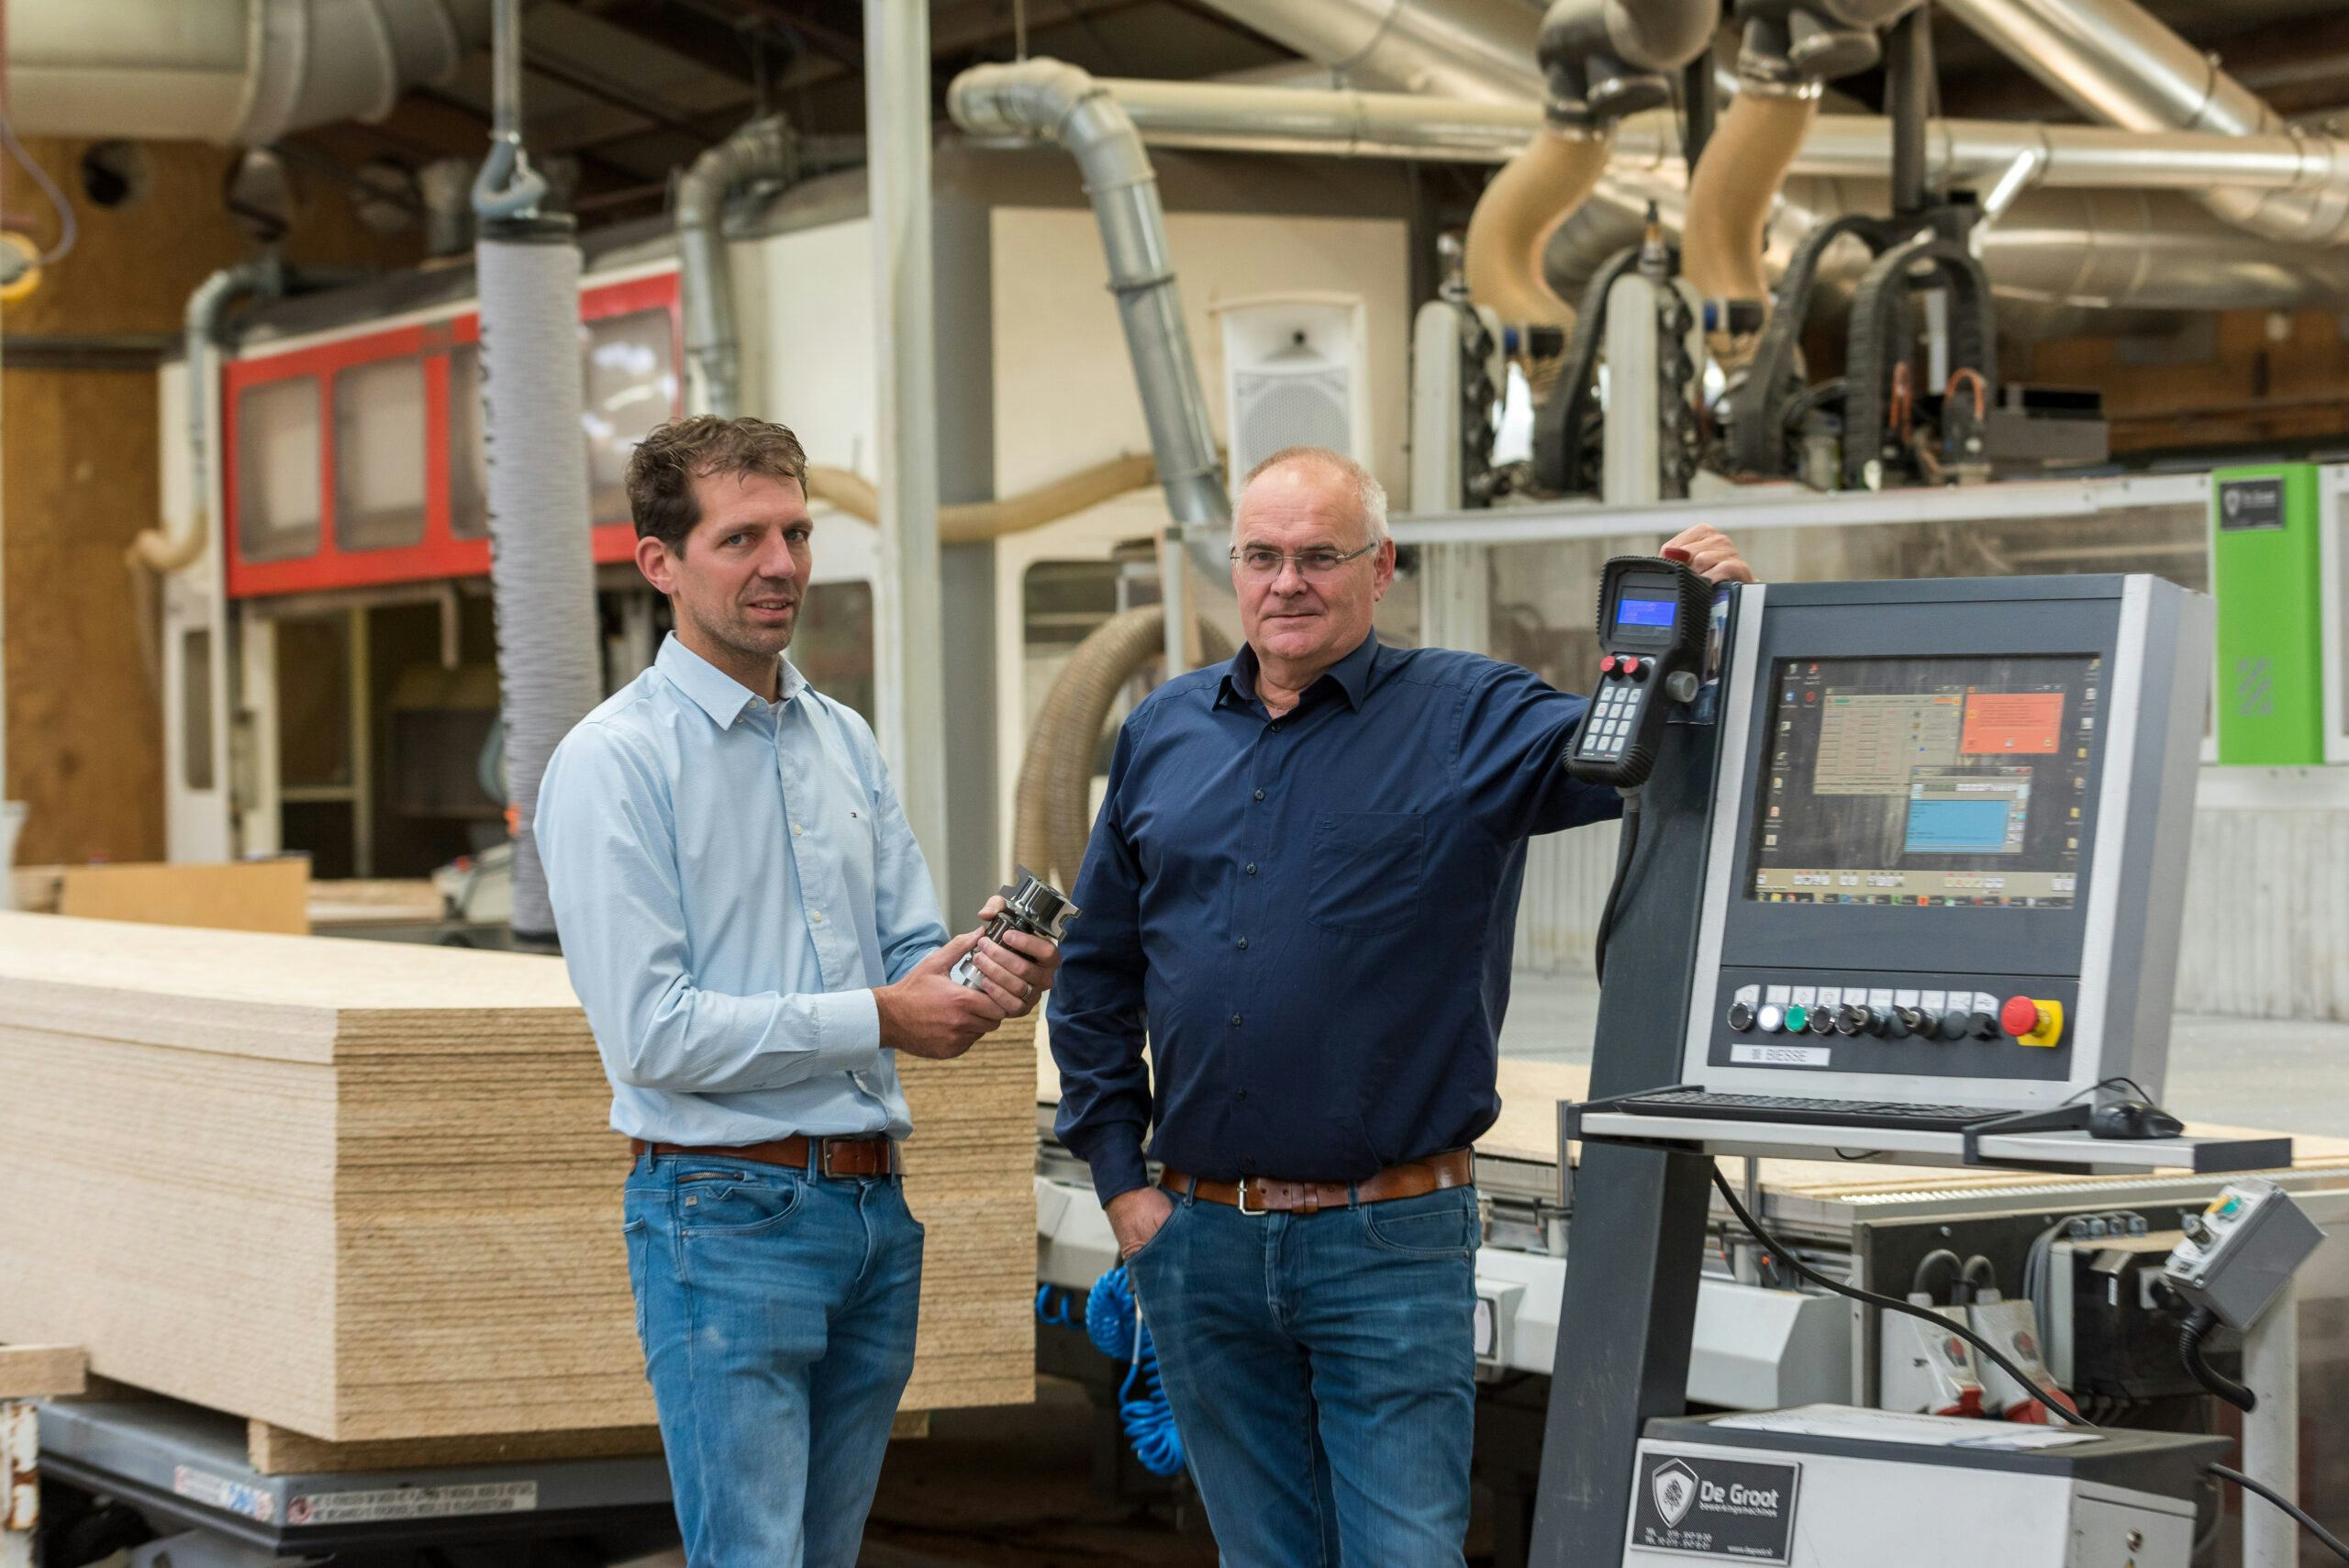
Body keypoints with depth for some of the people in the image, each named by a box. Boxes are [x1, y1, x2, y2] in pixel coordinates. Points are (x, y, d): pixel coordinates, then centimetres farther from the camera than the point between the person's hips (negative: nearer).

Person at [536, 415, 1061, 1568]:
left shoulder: (844, 742, 15)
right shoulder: (613, 763, -9)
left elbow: (910, 956, 15)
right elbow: (652, 1033, -16)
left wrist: (992, 981, -9)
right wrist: (879, 1018, -14)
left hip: (875, 1211, 7)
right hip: (728, 1217, -7)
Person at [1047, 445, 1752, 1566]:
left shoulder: (1469, 720, -1)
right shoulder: (1164, 735, 10)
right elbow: (1095, 973, 16)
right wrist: (1118, 1176, 9)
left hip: (1389, 1249, -4)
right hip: (1200, 1242, 4)